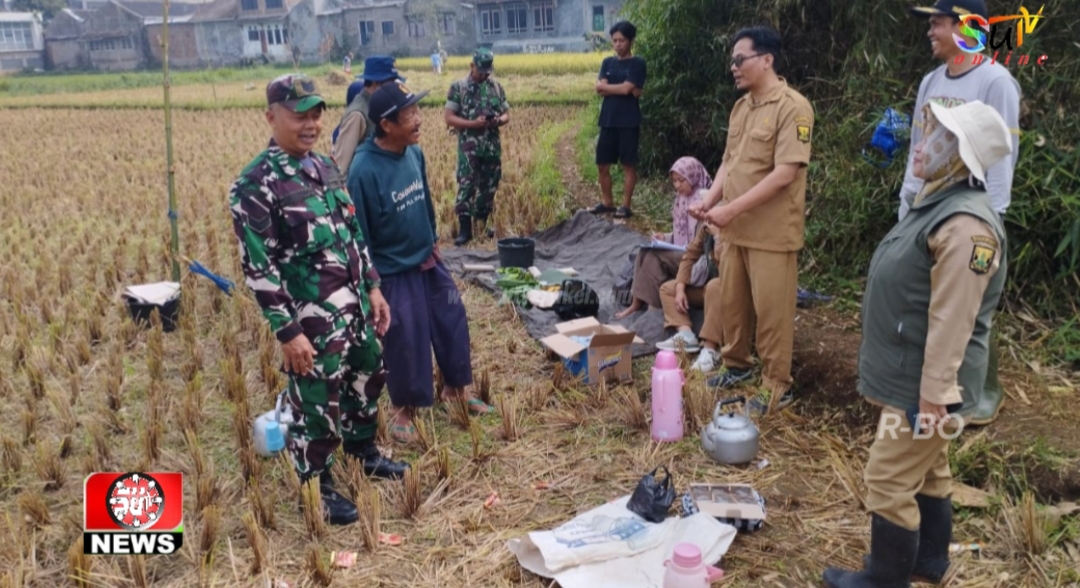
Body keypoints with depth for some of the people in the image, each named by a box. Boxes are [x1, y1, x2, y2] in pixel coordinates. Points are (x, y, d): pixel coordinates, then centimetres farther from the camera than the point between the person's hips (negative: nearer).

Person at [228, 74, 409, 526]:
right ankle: (319, 488, 27)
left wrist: (373, 288, 13)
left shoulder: (325, 166, 7)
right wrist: (287, 331, -20)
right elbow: (258, 267, -19)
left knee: (368, 379, 23)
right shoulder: (255, 184, -18)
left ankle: (364, 452, 47)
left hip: (354, 305, 8)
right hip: (312, 320, -8)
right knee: (317, 406, 6)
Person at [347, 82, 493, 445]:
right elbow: (360, 231, -18)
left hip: (429, 261, 7)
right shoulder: (365, 169, -25)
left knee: (452, 324, 16)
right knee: (406, 343, 6)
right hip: (395, 272, -7)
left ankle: (455, 390, 38)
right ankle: (403, 412, 28)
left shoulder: (414, 153, -4)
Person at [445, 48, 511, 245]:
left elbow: (506, 114, 13)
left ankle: (482, 225, 24)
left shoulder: (496, 87, 9)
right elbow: (449, 118, -6)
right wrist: (473, 123, -18)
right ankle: (465, 229, -4)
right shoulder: (458, 87, -2)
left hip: (492, 147, 4)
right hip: (469, 147, -4)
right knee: (466, 186, -9)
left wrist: (499, 120, -11)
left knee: (489, 187, 10)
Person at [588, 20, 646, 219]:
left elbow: (627, 88, -16)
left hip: (629, 122, -5)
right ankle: (607, 202, 23)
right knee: (602, 164, 8)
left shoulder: (637, 63, -4)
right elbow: (600, 89, -2)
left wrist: (605, 86, -5)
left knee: (628, 164, 2)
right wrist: (621, 88, -13)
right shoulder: (607, 62, 11)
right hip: (608, 120, 5)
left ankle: (625, 205, 9)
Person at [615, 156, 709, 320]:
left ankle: (639, 304, -13)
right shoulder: (682, 198, 13)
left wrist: (684, 249, -22)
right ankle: (637, 302, -14)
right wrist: (666, 238, 3)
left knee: (654, 256, -23)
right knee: (644, 252, -12)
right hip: (680, 252, 8)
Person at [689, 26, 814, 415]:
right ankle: (736, 365, 37)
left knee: (772, 312, 3)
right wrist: (709, 201, -2)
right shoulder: (740, 107, 10)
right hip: (736, 229, 8)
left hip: (772, 233, -7)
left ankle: (778, 388, 17)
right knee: (732, 302, 18)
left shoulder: (792, 107, -16)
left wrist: (731, 208, -24)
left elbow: (784, 173, -22)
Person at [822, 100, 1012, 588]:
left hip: (924, 383, -10)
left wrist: (933, 396, -24)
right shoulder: (937, 201, 8)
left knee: (889, 481, 0)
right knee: (927, 472, 22)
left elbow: (951, 323, -27)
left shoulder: (965, 224, -26)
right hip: (912, 375, 10)